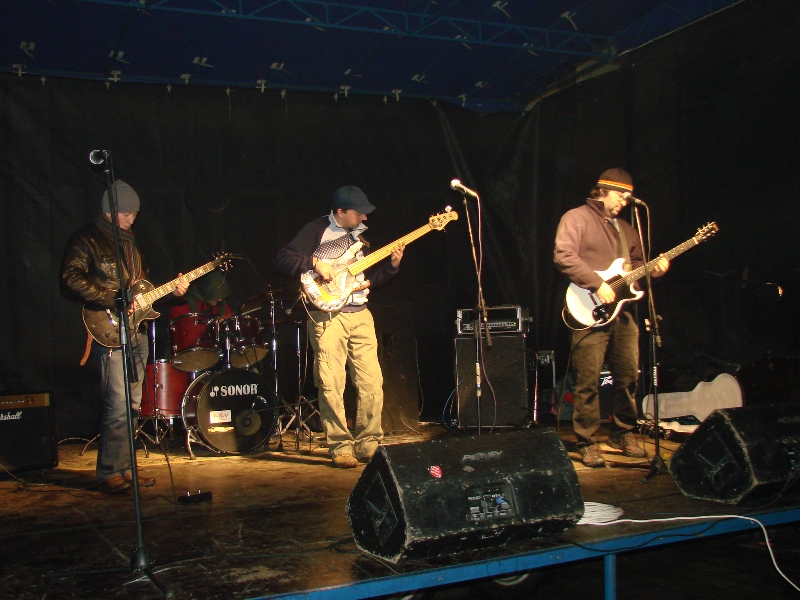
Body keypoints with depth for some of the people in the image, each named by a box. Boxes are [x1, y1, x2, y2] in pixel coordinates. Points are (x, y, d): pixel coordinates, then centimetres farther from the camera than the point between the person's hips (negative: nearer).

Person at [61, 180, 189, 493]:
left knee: (132, 406, 8)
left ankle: (124, 468, 16)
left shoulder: (128, 240, 21)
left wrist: (170, 289, 11)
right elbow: (71, 280, -18)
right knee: (118, 406, -13)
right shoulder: (86, 240, -5)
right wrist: (114, 300, -22)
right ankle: (109, 474, -5)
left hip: (136, 331, 8)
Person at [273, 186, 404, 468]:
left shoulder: (359, 234, 19)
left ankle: (368, 443, 13)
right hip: (328, 314, -6)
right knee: (332, 384, -7)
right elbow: (281, 260, -9)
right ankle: (341, 447, 3)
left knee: (372, 382, 1)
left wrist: (391, 264, 7)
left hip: (360, 313, 6)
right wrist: (314, 262, -20)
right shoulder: (317, 230, -2)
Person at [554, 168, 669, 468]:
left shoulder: (626, 229, 22)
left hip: (622, 311, 7)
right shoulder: (577, 218, -1)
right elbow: (564, 256, -14)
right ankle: (587, 443, 3)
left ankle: (622, 433, 25)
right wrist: (597, 285, -18)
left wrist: (653, 269, 2)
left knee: (628, 375, 10)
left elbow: (635, 265, 25)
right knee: (588, 380, -6)